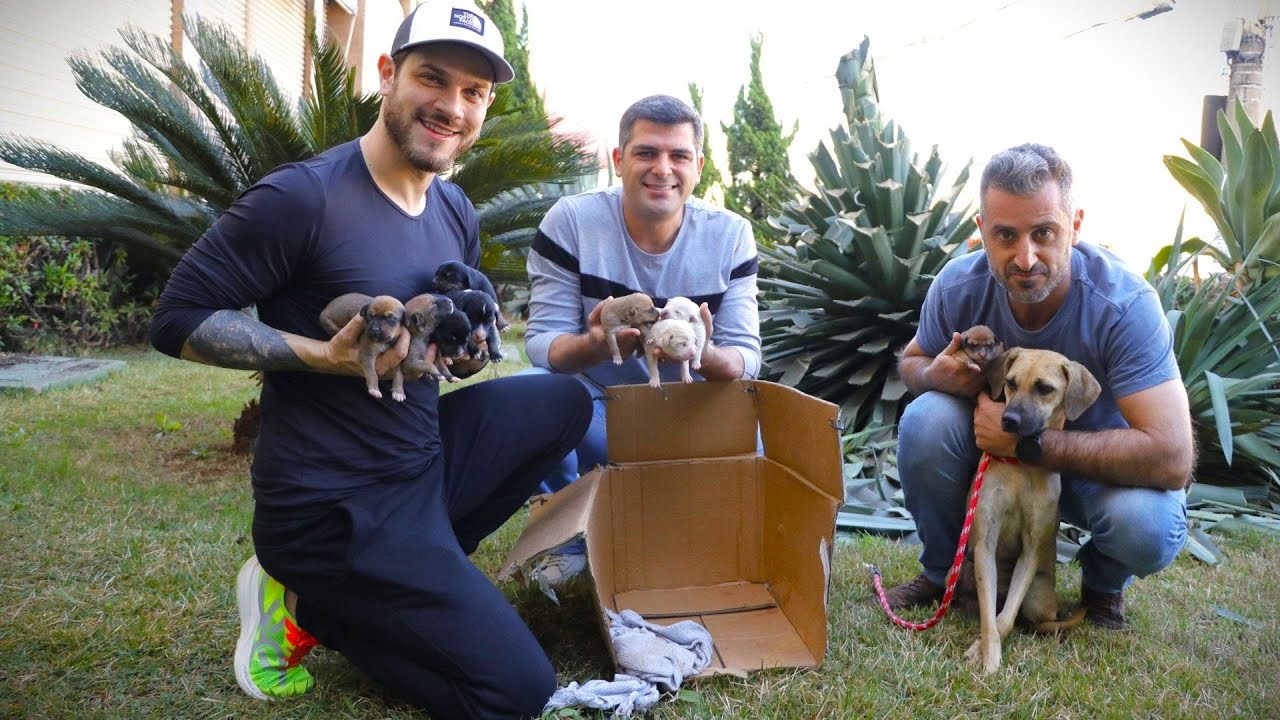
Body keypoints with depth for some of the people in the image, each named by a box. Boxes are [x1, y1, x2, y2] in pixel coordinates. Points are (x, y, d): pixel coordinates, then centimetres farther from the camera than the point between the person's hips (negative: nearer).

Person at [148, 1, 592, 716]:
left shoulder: (456, 212, 6)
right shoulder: (304, 196, -18)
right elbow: (178, 318, -14)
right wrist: (328, 356, -25)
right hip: (333, 505, -8)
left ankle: (410, 571, 5)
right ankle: (306, 600, 7)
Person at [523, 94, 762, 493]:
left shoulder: (731, 235, -6)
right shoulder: (569, 221, -12)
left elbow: (746, 356, -9)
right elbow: (541, 341, -14)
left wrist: (706, 355, -36)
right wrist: (594, 346, -39)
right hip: (593, 402, -1)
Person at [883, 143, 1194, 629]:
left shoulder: (1125, 306, -31)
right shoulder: (958, 285, -22)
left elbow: (1172, 458, -36)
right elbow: (911, 361, -1)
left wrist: (1027, 442, -37)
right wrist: (936, 374, -27)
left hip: (1100, 461, -2)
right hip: (991, 444, 2)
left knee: (1148, 527, -34)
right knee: (925, 419, -27)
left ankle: (1103, 584, 8)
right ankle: (944, 570, 1)